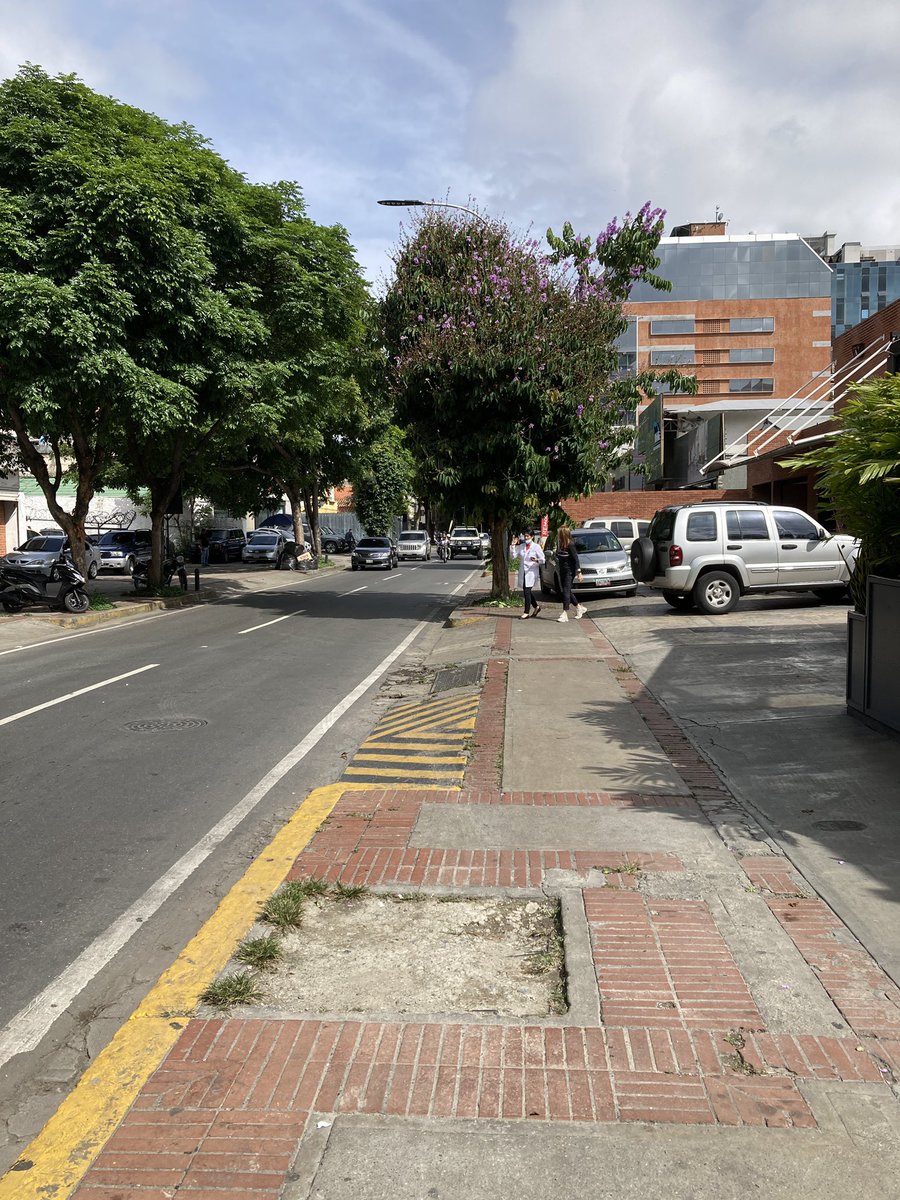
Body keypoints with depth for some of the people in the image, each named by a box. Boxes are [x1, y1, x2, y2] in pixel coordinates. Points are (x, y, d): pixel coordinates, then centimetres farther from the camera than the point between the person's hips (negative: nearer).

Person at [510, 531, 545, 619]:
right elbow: (513, 556, 4)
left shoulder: (536, 547, -4)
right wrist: (513, 546, -6)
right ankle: (536, 607, 32)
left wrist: (536, 560, -24)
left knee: (527, 592, -9)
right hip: (522, 572, 5)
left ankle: (526, 613, -3)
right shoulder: (521, 546, 8)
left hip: (531, 572, -5)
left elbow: (542, 559, -4)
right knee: (526, 592, 11)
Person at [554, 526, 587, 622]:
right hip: (562, 570, 8)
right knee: (566, 591, 12)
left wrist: (578, 571, -16)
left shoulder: (570, 545, -16)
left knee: (566, 591, -9)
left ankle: (565, 614, -8)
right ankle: (579, 608, 28)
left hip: (569, 570, -8)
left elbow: (575, 558, -15)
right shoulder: (559, 543, 4)